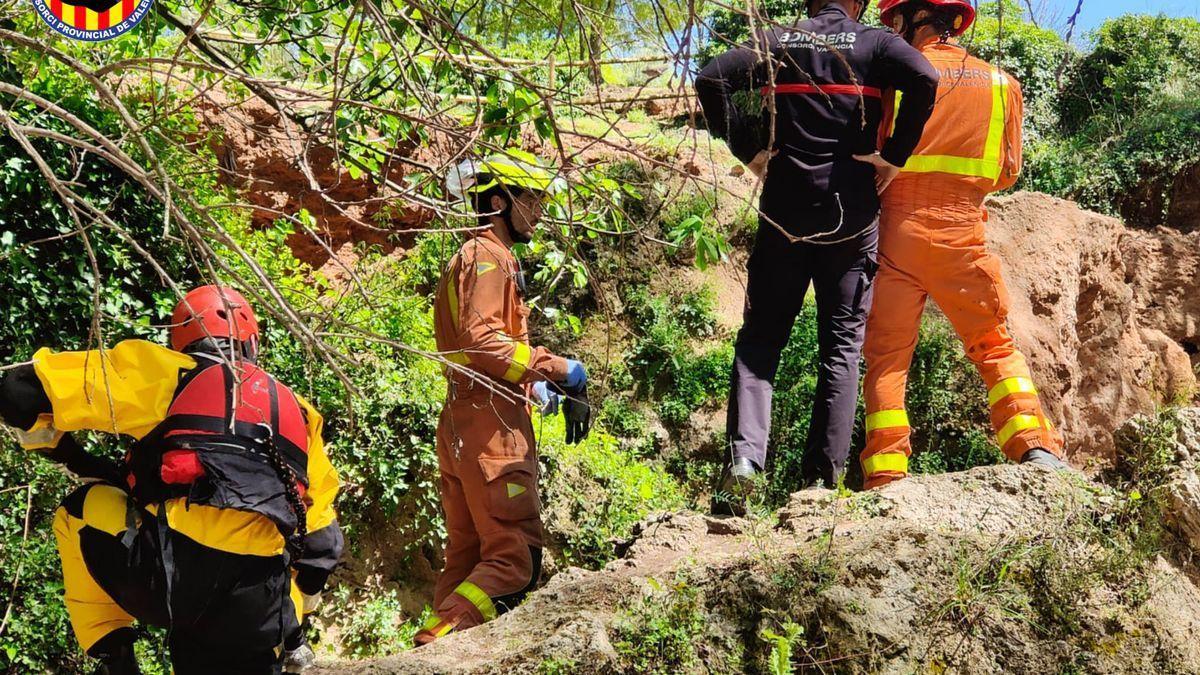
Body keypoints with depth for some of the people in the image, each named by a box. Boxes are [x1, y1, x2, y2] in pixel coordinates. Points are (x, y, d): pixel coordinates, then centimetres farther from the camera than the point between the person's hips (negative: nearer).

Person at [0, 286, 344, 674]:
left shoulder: (167, 374, 15)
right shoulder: (297, 411, 28)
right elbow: (322, 542, 28)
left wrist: (56, 445, 33)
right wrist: (293, 612, 44)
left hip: (170, 569, -3)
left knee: (80, 511, 26)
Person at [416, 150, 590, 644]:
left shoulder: (476, 257, 26)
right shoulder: (488, 256, -7)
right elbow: (482, 340, -21)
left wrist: (532, 384, 15)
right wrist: (555, 369, -18)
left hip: (461, 427, 11)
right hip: (491, 425, -11)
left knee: (467, 555, 11)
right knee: (516, 559, -13)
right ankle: (437, 646, -21)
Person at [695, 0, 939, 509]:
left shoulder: (778, 41, 10)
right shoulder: (874, 43, 6)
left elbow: (711, 80, -4)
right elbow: (923, 80, -15)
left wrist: (749, 149, 1)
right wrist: (893, 156, -7)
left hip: (784, 211, 1)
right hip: (852, 212, -1)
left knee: (759, 338, 6)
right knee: (842, 344, 6)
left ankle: (744, 455, -14)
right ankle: (824, 477, -1)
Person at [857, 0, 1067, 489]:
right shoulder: (1001, 83, 10)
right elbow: (1008, 173, 13)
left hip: (898, 228, -2)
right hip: (962, 234, 2)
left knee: (887, 355, 3)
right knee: (995, 346, 13)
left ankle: (884, 475, -3)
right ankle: (1036, 447, -2)